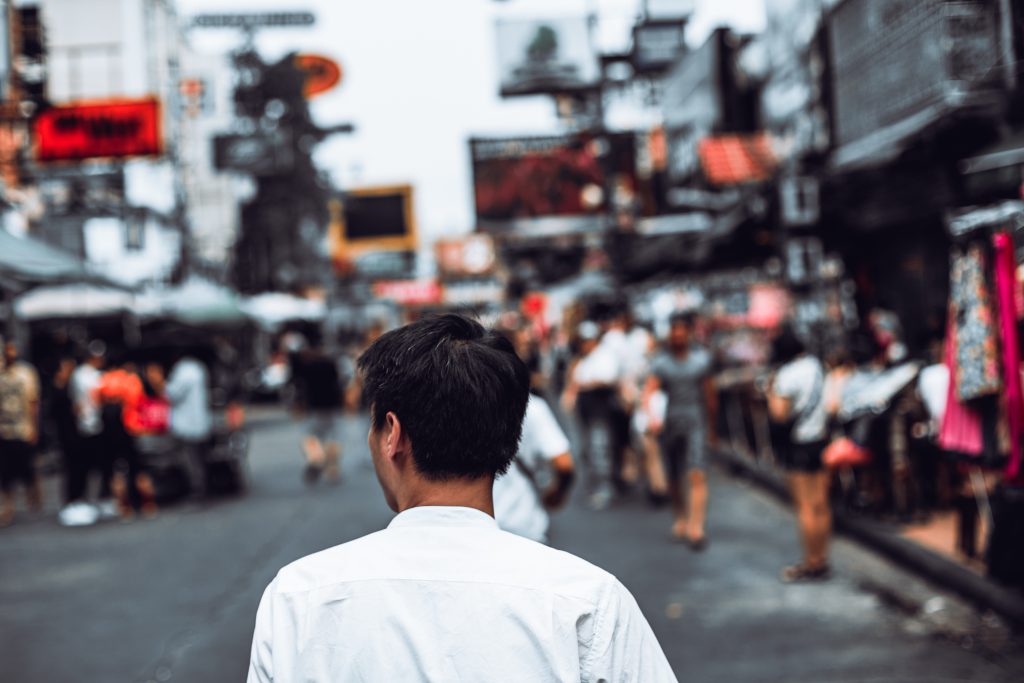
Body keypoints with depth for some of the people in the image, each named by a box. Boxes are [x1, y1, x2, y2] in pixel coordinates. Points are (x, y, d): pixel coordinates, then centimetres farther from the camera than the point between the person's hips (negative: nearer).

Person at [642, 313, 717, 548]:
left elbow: (709, 393, 11)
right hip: (670, 423, 1)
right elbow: (649, 392, -10)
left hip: (696, 422, -1)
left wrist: (712, 426, 15)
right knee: (673, 478, 10)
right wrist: (653, 416, -29)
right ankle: (680, 518, 32)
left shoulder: (702, 357, 4)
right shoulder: (661, 361, 0)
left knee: (697, 475, -13)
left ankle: (696, 528, -15)